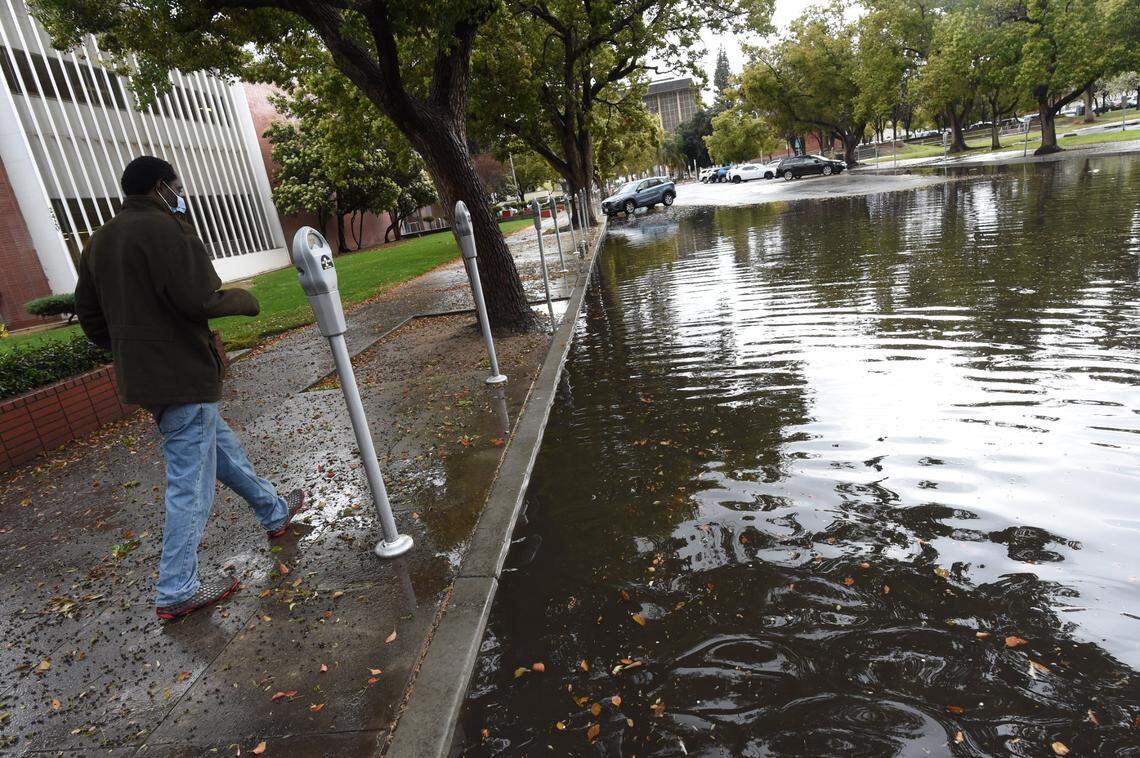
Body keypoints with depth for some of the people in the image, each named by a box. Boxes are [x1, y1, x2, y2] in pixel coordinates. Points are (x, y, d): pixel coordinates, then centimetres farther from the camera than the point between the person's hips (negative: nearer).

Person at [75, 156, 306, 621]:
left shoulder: (100, 241, 13)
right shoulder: (164, 228, -15)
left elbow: (91, 319, 16)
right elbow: (197, 299, -25)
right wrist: (242, 300, -6)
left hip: (140, 376, 10)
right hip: (182, 378, -10)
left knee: (220, 447, 23)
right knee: (191, 482, 0)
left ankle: (274, 512, 40)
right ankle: (176, 592, 10)